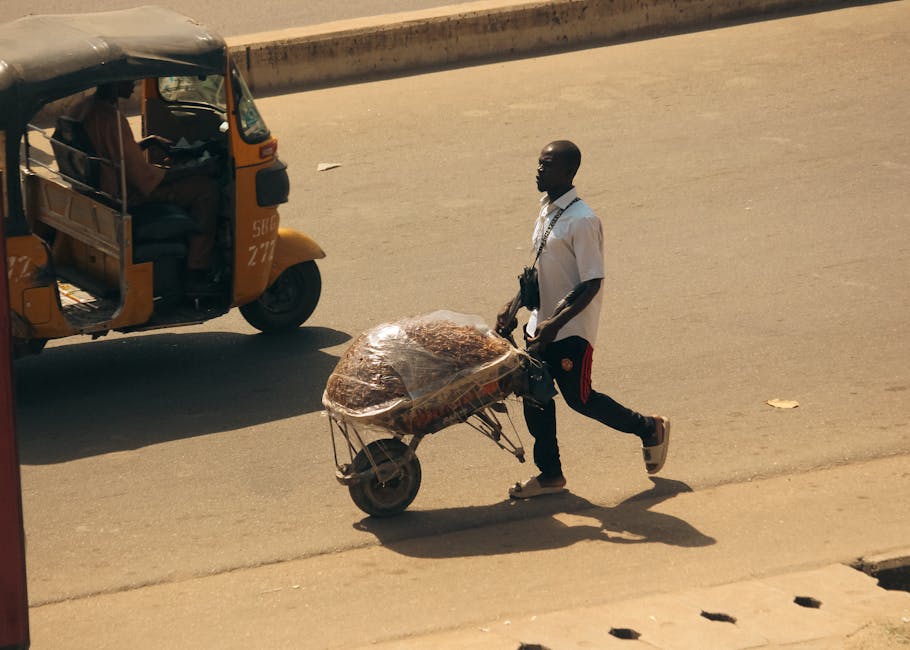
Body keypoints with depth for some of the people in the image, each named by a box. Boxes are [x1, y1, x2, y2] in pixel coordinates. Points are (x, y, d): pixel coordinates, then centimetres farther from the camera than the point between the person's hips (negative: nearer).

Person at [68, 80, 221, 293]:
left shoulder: (82, 109, 5)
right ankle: (196, 274, -7)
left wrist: (151, 140, 11)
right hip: (126, 196, -11)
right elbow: (143, 175, -25)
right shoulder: (110, 118, -27)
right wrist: (199, 170, -18)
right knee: (207, 190, -10)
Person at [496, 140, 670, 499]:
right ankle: (549, 474, 21)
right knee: (534, 395, 9)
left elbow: (591, 284, -23)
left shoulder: (582, 221, -22)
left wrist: (555, 323, -28)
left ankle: (651, 429, 24)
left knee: (579, 397, 3)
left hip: (572, 329, -8)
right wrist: (514, 307, 14)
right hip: (542, 323, 8)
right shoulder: (546, 209, 6)